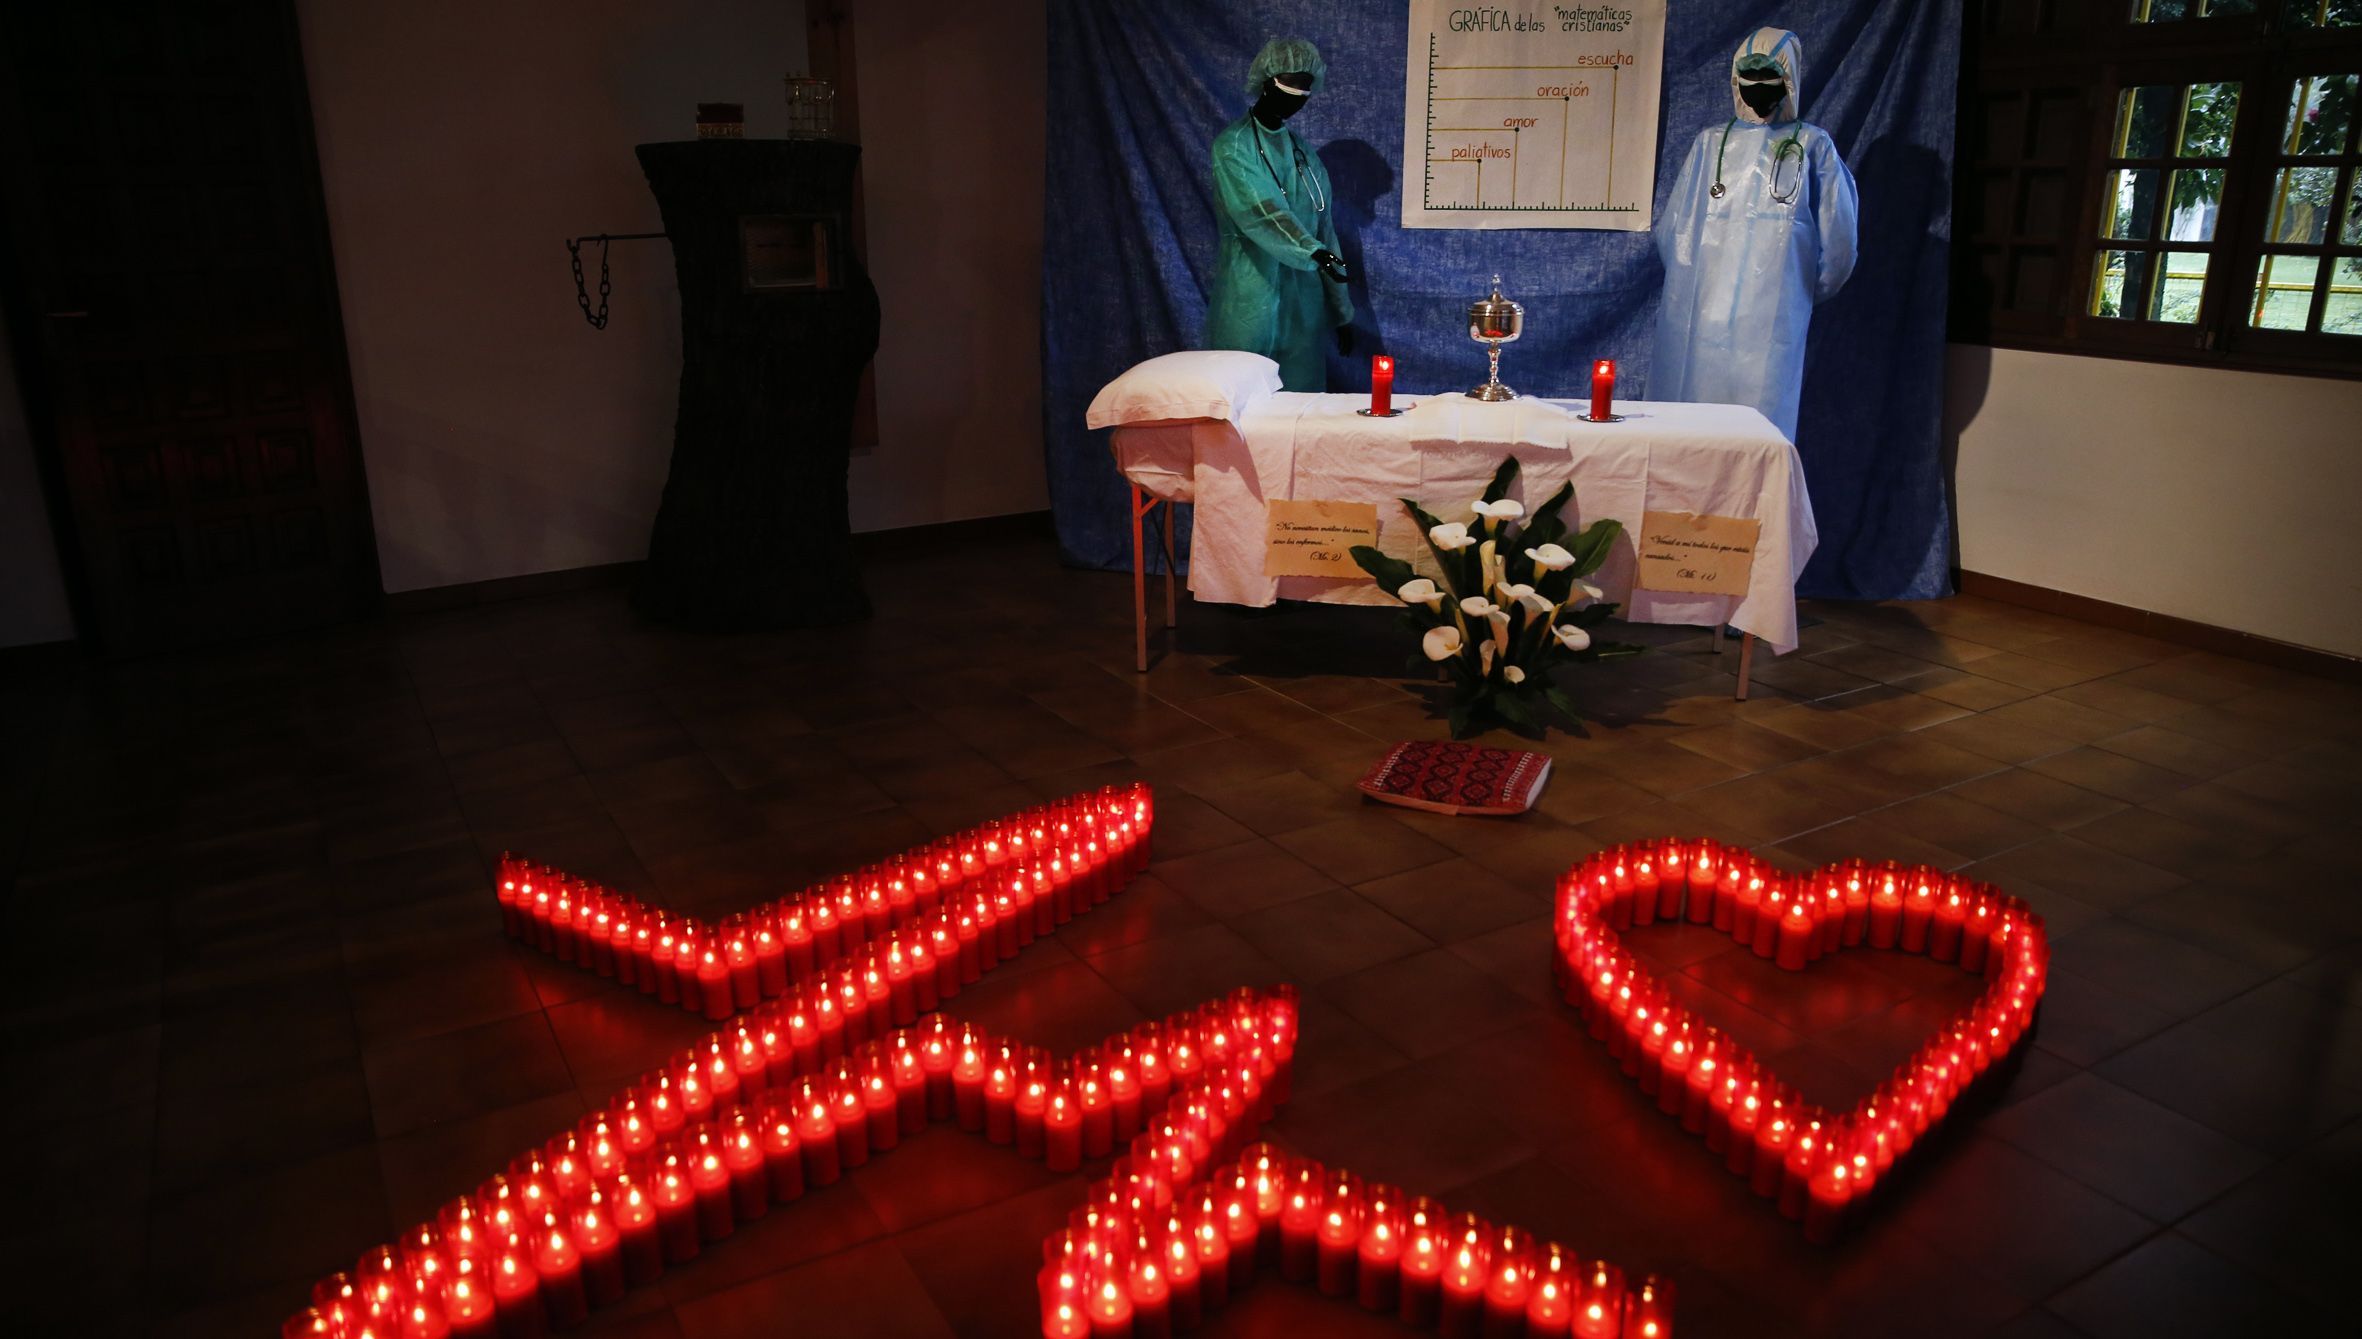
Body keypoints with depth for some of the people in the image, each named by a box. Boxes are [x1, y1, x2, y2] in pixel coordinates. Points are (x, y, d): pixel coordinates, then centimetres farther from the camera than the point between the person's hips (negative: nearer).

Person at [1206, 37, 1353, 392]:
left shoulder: (1306, 156, 15)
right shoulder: (1233, 146, -3)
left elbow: (1324, 231, 15)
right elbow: (1261, 212, -20)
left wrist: (1342, 311, 12)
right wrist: (1313, 251, -35)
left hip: (1303, 303, 5)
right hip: (1248, 301, -5)